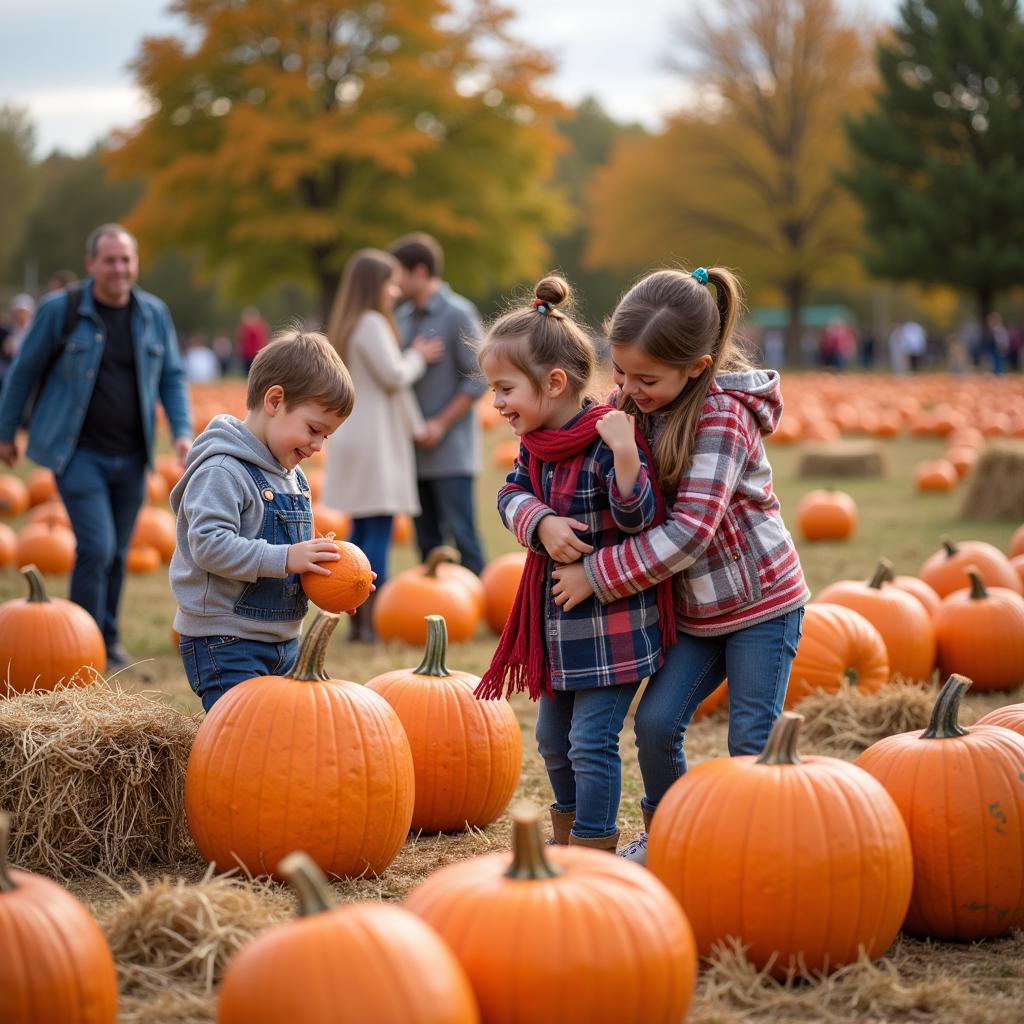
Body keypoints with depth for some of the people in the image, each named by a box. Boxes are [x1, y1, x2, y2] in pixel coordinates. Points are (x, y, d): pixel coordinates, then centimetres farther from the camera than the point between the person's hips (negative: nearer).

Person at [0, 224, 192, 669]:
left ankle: (108, 640, 28)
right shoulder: (60, 310, -7)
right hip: (79, 453, -4)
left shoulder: (154, 314, 4)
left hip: (131, 456, 4)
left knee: (116, 554, 11)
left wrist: (182, 430, -3)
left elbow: (172, 377, 11)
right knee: (96, 548, -13)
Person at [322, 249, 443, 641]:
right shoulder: (372, 325, -12)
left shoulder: (348, 326, 17)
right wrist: (418, 357, 3)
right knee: (379, 530, -8)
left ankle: (355, 621, 12)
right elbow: (394, 376, -15)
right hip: (375, 438, -10)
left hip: (353, 434, 10)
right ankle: (371, 622, -9)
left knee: (361, 529, 10)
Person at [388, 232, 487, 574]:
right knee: (427, 540, 10)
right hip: (416, 451, 7)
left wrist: (441, 424, -14)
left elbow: (478, 378, -10)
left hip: (450, 452, -7)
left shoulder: (458, 314, -7)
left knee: (461, 536, -6)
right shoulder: (403, 316, 11)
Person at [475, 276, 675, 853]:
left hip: (613, 624, -9)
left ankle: (594, 852, 6)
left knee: (592, 741, -6)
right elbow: (512, 494, 1)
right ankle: (567, 835, 40)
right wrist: (541, 523, -20)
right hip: (559, 619, 9)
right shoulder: (535, 444, 5)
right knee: (553, 739, 20)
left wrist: (626, 455, -40)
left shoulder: (606, 443, -20)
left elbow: (640, 518, -24)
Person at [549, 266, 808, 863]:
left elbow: (689, 532, -29)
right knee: (655, 722, -2)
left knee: (752, 744, -3)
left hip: (762, 601, -6)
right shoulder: (642, 407, -1)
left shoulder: (722, 416, -23)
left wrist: (597, 575, -24)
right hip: (695, 608, 6)